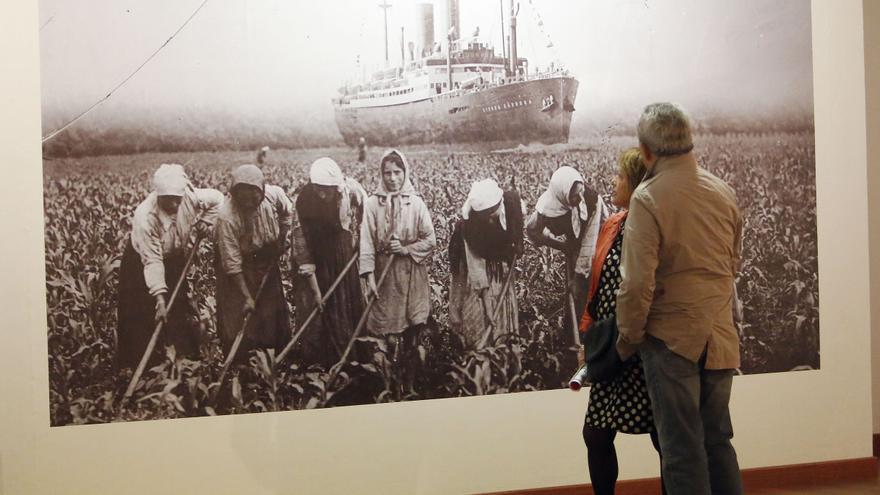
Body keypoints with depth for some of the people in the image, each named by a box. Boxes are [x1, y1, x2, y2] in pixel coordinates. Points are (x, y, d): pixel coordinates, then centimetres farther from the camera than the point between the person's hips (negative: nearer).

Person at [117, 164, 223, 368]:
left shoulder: (191, 197, -25)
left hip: (175, 260, 4)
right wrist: (160, 299, -39)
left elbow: (217, 198, -2)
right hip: (141, 262, -4)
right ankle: (136, 370, 8)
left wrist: (204, 225, -11)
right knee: (140, 321, -3)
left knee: (183, 315, 6)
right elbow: (152, 261, -36)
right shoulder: (145, 216, -37)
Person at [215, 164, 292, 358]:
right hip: (239, 267, -4)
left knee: (274, 310, 14)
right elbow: (232, 263, -28)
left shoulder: (275, 195, -23)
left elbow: (287, 213, 6)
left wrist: (283, 238, -1)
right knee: (239, 316, -2)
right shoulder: (227, 217, -34)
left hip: (267, 261, 4)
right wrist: (247, 296, -27)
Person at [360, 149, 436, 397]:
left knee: (412, 333, 3)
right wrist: (369, 276, -10)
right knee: (385, 331, 0)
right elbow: (366, 242, -4)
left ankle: (410, 384, 14)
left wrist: (407, 249, -13)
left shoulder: (416, 203, 0)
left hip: (412, 276, 1)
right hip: (385, 274, 0)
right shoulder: (373, 203, -1)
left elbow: (430, 240, 2)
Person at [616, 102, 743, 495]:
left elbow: (638, 282, -18)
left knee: (683, 449, 3)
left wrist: (628, 337, -4)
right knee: (718, 440, 17)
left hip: (672, 339, -5)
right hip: (720, 337, 5)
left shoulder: (648, 198, -16)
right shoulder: (724, 192, 2)